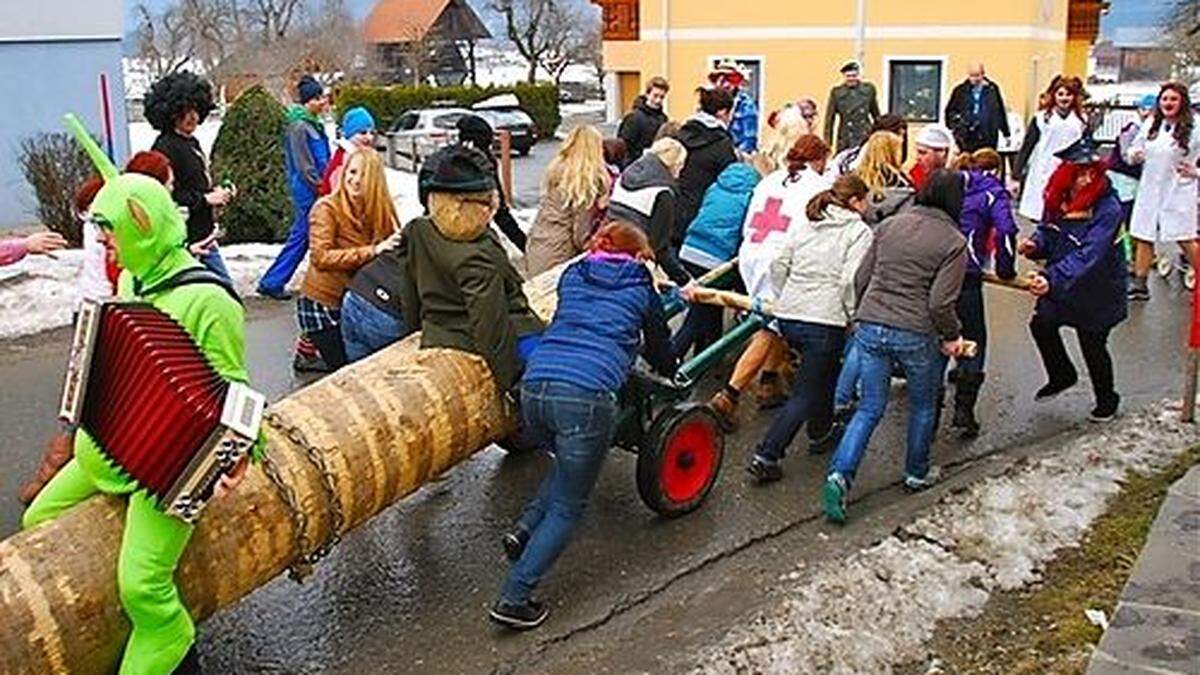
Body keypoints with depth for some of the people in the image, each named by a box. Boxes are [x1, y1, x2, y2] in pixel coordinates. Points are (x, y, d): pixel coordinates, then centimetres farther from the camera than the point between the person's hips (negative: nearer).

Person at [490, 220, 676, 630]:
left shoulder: (572, 276, 25)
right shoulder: (642, 288, 17)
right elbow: (659, 349, 30)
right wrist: (670, 373, 53)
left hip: (534, 387, 5)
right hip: (587, 396, -4)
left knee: (570, 465, 32)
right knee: (568, 508, 7)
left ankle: (525, 529, 15)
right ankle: (514, 598, -1)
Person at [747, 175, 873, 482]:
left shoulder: (805, 225, 13)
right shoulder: (859, 232, -4)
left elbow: (778, 266, 10)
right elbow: (850, 281, -14)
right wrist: (855, 318, -3)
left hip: (788, 317, 7)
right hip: (824, 322, -7)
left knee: (826, 369, 30)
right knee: (805, 395, 0)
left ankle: (821, 432, 42)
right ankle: (765, 457, -7)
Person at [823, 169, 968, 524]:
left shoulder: (888, 226, 7)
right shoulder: (954, 242, -7)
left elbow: (861, 278, 10)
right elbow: (941, 302, -12)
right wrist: (952, 336, 4)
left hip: (869, 326, 4)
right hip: (917, 335, -4)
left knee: (870, 408, 11)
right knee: (923, 406, 20)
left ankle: (840, 474, -5)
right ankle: (917, 473, 36)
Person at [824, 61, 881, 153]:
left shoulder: (868, 89, 4)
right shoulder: (836, 92, -1)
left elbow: (876, 114, 14)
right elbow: (829, 118, 2)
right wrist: (828, 141, 0)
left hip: (866, 137, 1)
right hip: (845, 141, -1)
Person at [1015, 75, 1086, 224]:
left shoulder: (1081, 121, 8)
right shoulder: (1042, 118, 1)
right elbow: (1026, 148, 1)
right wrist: (1017, 176, -3)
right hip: (1043, 177, -1)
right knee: (1039, 216, 1)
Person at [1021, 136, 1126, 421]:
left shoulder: (1107, 209, -27)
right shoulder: (1060, 197, -6)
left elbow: (1087, 256, -35)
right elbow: (1049, 230, 9)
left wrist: (1052, 278, -46)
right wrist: (1035, 244, -14)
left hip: (1097, 290, -6)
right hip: (1061, 283, 6)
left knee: (1092, 344, 8)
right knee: (1041, 324, 11)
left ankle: (1107, 400, 34)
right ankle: (1062, 376, 39)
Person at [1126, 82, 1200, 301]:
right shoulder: (1151, 124, 7)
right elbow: (1137, 147, 17)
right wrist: (1134, 155, -4)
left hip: (1178, 191, -5)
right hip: (1150, 189, 5)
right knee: (1143, 236, 9)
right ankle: (1139, 285, 18)